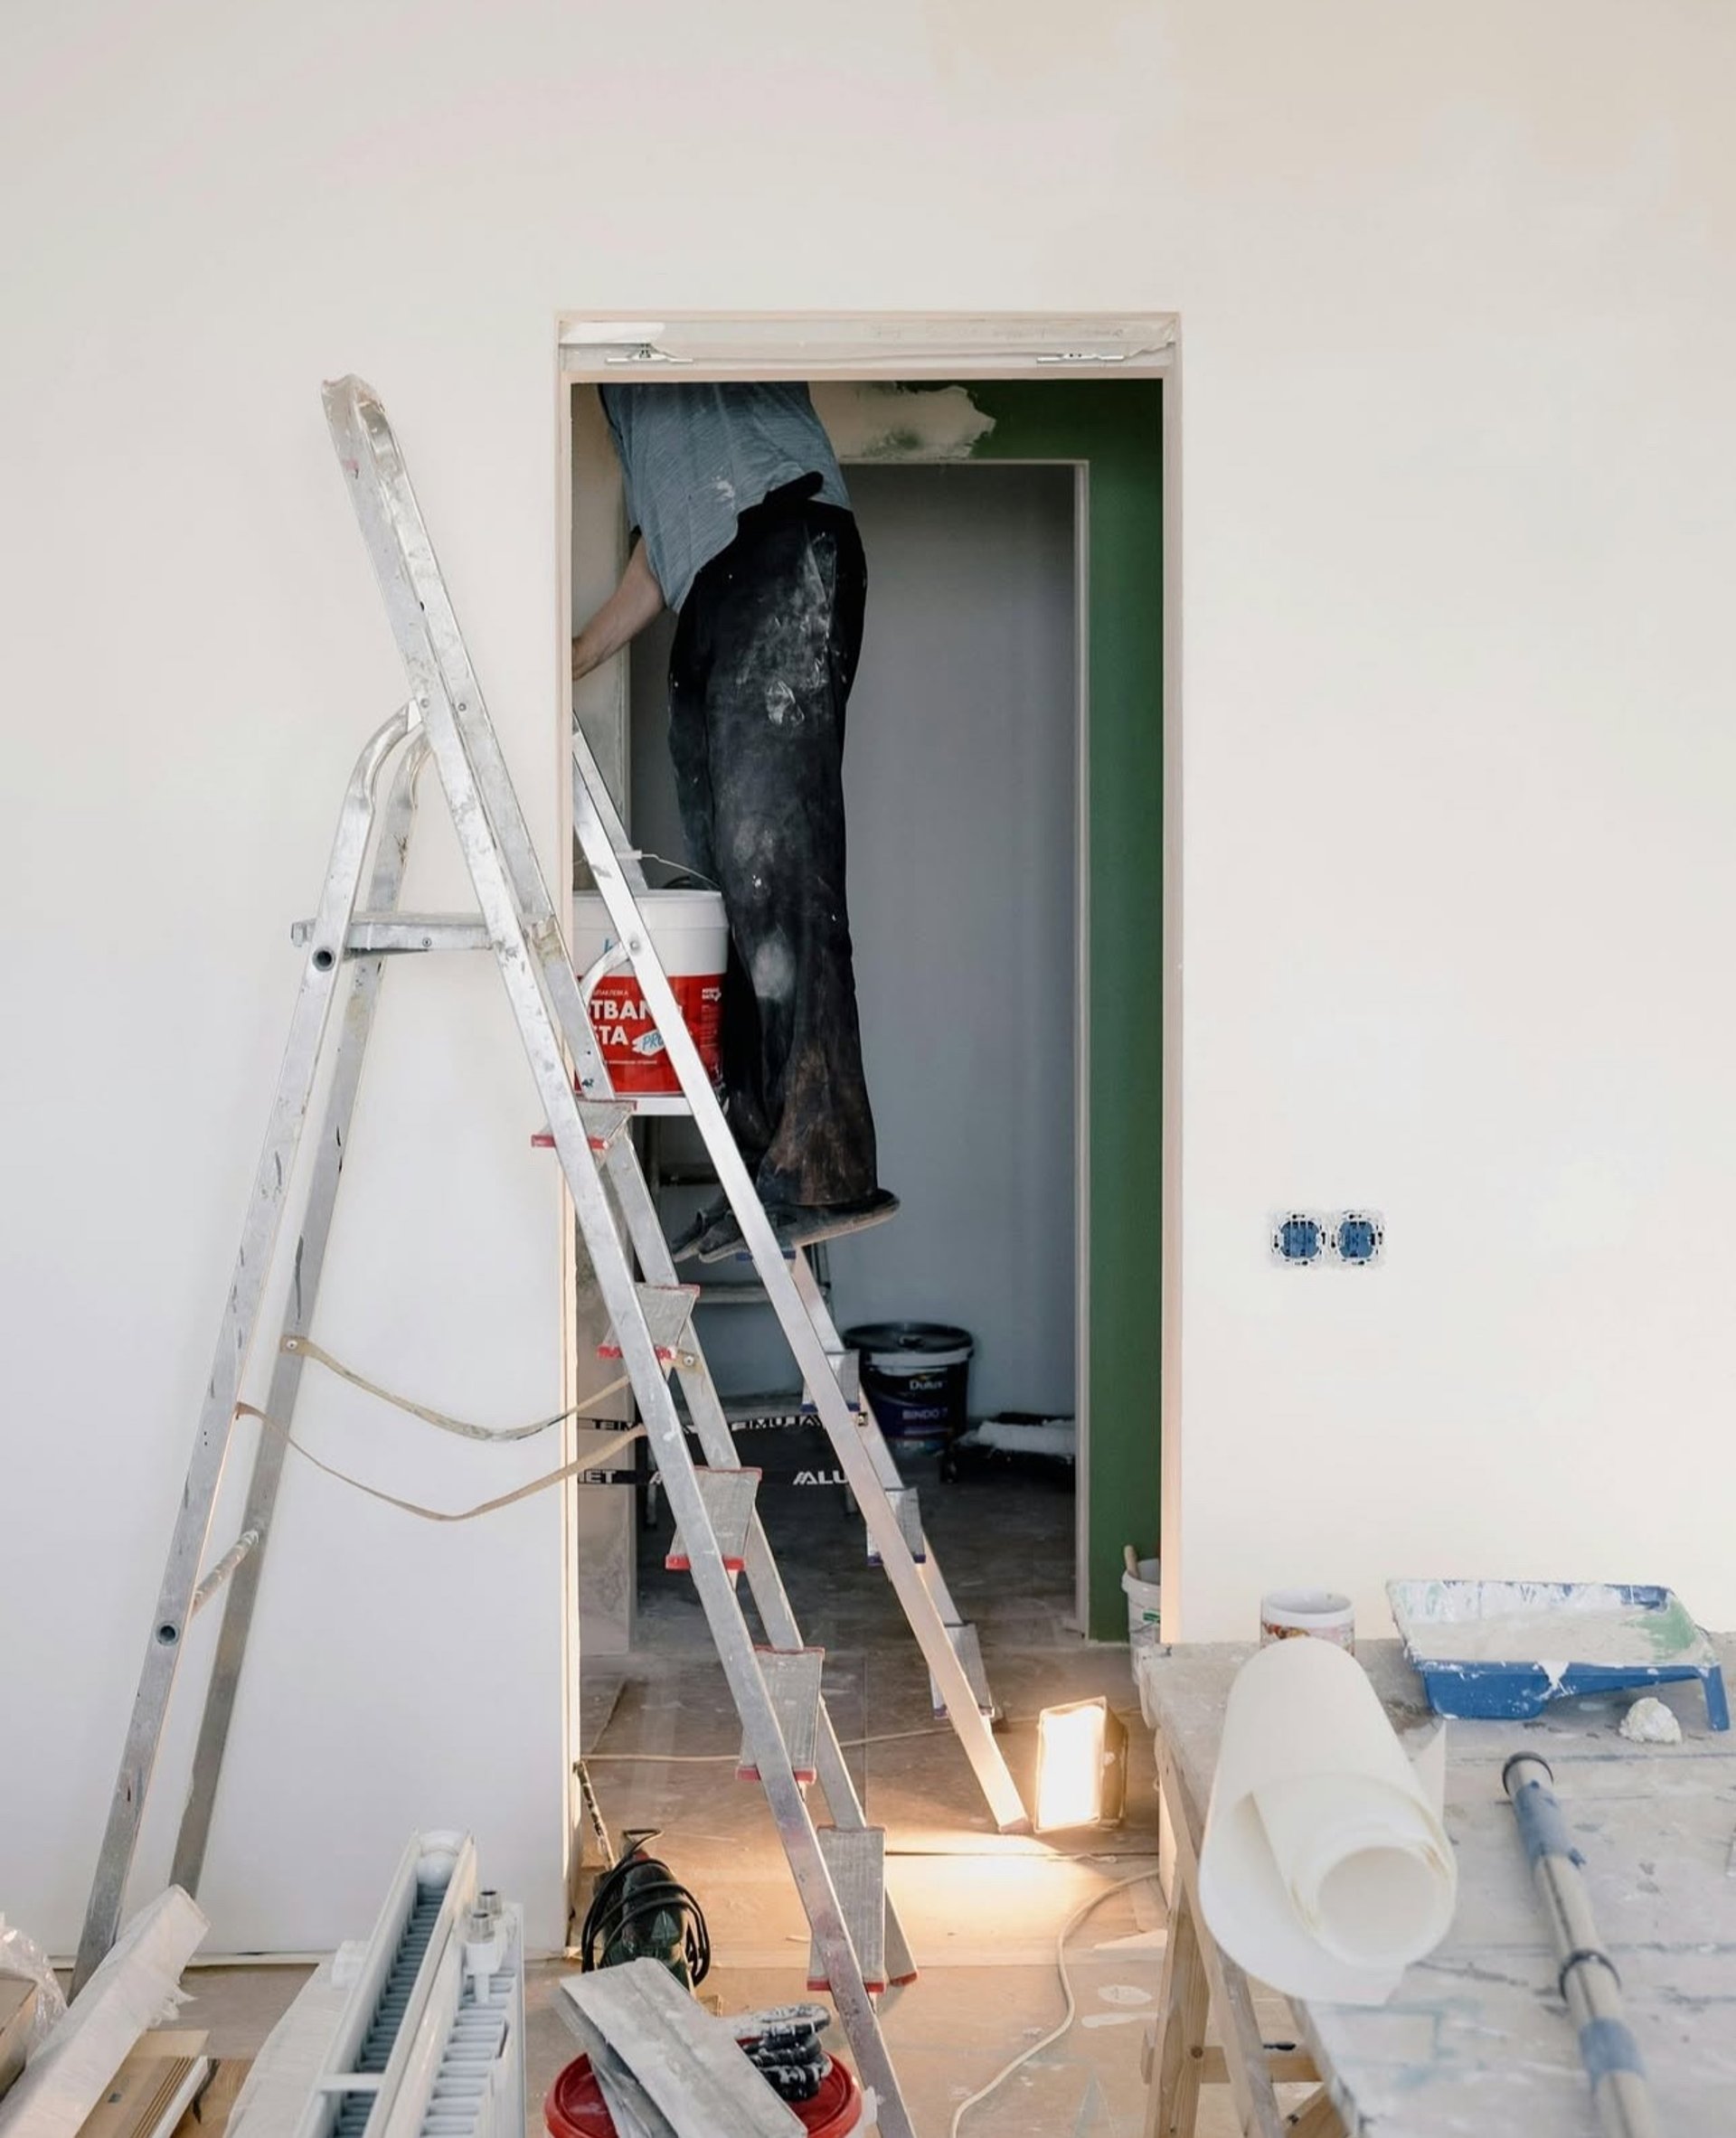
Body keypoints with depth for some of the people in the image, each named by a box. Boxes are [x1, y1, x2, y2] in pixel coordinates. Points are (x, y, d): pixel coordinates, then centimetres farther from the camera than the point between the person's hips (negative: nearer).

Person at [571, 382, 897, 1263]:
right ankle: (766, 1165, -6)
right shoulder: (622, 382, 34)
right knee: (722, 885, -3)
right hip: (706, 604, 8)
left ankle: (823, 1165, -27)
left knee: (767, 853, -21)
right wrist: (573, 658, 30)